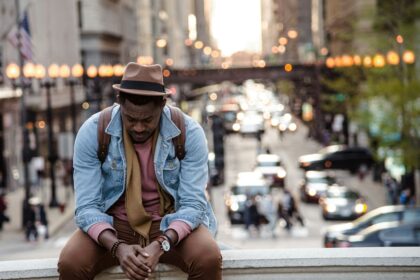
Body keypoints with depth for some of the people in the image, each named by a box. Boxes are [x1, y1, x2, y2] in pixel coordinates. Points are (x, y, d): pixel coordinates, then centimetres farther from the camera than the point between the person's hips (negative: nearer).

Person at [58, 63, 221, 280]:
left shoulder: (189, 133, -15)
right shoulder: (92, 133, -15)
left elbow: (193, 204, -16)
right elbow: (87, 207, -15)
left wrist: (161, 245, -34)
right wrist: (117, 247, -34)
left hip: (173, 224, 0)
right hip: (113, 224, 0)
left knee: (209, 260, -30)